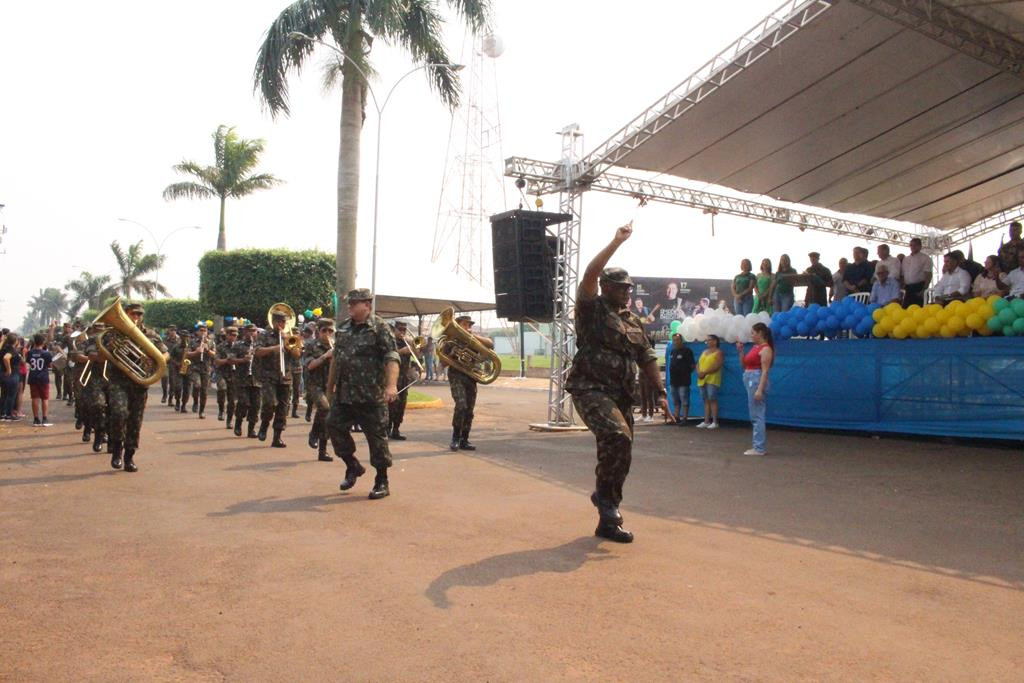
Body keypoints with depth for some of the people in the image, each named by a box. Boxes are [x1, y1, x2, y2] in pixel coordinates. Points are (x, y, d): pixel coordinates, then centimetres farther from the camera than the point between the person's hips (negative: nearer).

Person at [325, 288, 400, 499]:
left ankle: (382, 482, 13)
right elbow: (335, 358, 22)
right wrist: (330, 385, 24)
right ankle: (353, 466, 25)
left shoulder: (380, 328, -9)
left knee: (376, 438, 0)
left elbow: (392, 359, -19)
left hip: (371, 396, -6)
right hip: (344, 395, 6)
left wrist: (391, 385, -32)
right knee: (334, 426, 5)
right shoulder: (343, 328, 12)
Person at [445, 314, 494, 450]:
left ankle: (464, 440, 13)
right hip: (456, 375, -4)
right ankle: (455, 438, -7)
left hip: (471, 377, 4)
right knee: (461, 405, -21)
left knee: (469, 410, 4)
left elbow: (490, 344, -1)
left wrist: (474, 336, -9)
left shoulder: (474, 339, 14)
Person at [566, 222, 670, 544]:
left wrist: (661, 392, 7)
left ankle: (608, 521, 21)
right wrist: (617, 242, -17)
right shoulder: (592, 309, -2)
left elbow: (647, 358, 18)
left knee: (621, 455, 8)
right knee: (617, 435, -30)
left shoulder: (633, 321, 17)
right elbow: (590, 274, -19)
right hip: (590, 389, -7)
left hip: (621, 394, 7)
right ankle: (603, 492, -8)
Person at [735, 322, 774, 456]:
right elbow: (744, 364, 21)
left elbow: (765, 371, -18)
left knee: (757, 416, -7)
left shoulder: (765, 349, -12)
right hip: (749, 380, 10)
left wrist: (760, 390, -24)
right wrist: (740, 351, 9)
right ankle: (758, 446, 18)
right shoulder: (754, 347, 15)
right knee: (755, 416, 12)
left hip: (757, 381, -10)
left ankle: (759, 448, -4)